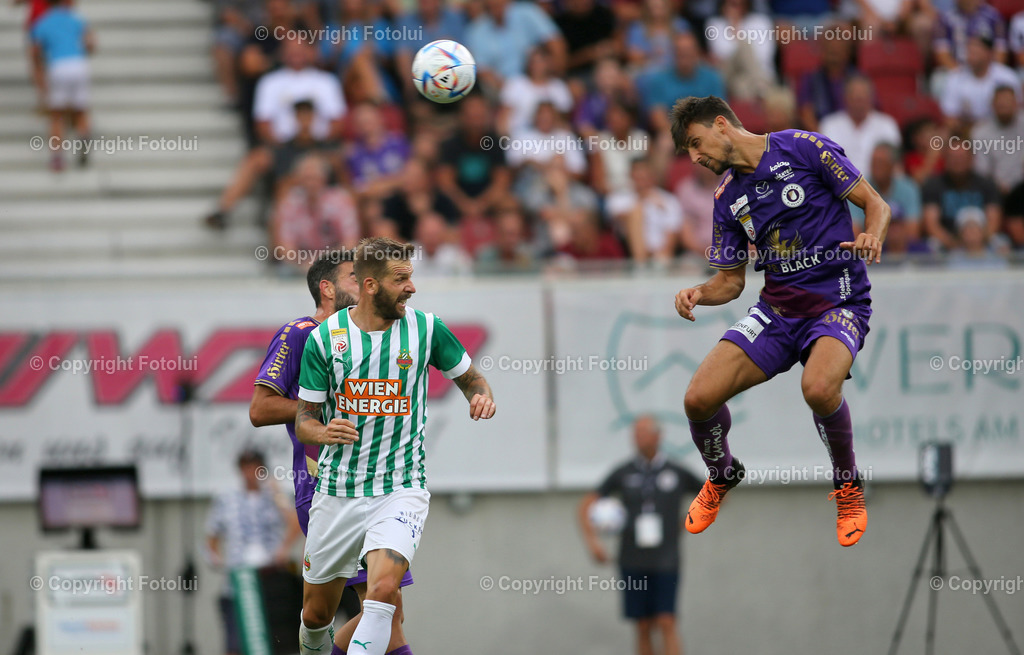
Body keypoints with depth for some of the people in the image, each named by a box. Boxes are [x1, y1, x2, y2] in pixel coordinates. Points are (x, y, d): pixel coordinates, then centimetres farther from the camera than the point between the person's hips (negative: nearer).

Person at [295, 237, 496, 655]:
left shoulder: (426, 328, -2)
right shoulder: (324, 338, -2)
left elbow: (469, 377, 14)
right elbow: (304, 420, 2)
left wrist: (481, 397, -10)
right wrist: (325, 432, -21)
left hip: (400, 489, -2)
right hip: (336, 491, 2)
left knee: (383, 588, -28)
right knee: (316, 614, 11)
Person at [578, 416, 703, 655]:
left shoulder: (678, 473, 1)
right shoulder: (623, 473, 3)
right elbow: (585, 505, 6)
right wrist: (591, 540, -9)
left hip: (666, 562, -2)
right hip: (633, 562, 2)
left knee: (666, 623, -12)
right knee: (643, 627, 5)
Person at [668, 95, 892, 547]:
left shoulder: (803, 148, -6)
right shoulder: (728, 197, 11)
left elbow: (876, 204, -3)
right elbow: (731, 279, 17)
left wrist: (872, 237, -25)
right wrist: (699, 294, -4)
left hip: (838, 301, -5)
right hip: (776, 308, 5)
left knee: (818, 387, -35)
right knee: (699, 398, -11)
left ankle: (848, 487, -6)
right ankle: (722, 476, 23)